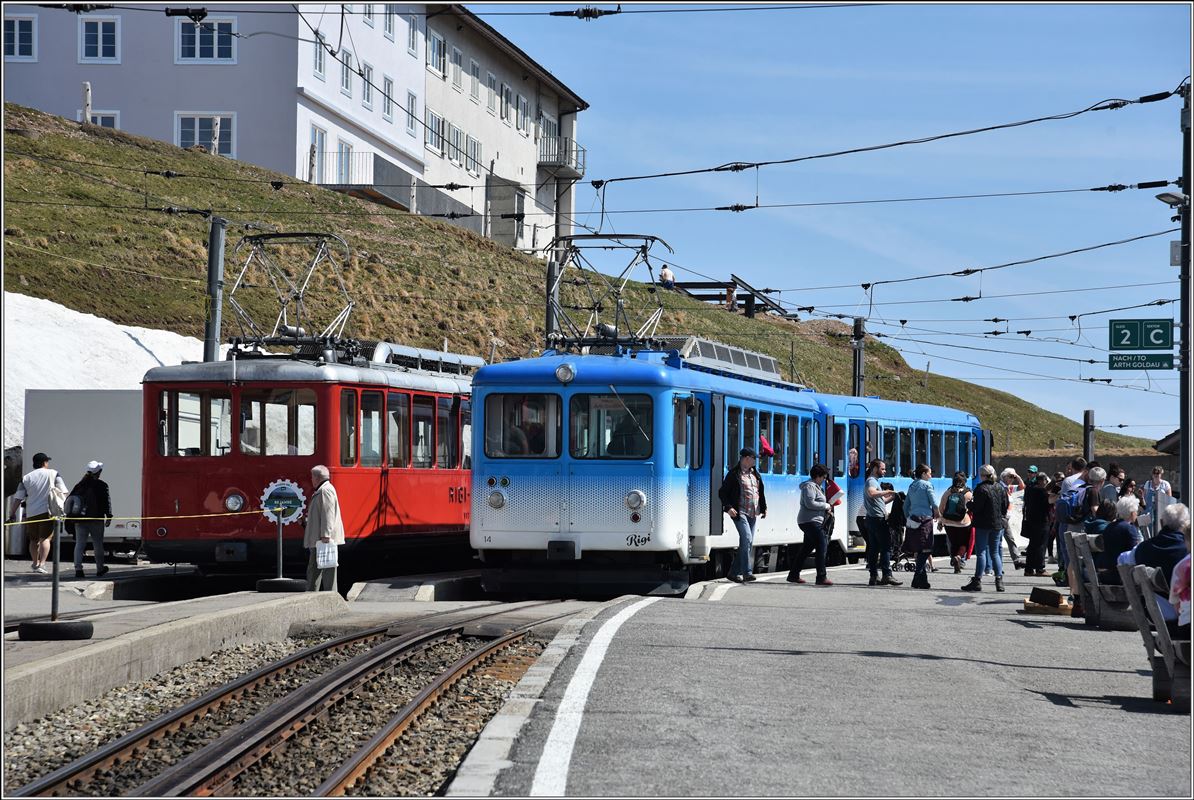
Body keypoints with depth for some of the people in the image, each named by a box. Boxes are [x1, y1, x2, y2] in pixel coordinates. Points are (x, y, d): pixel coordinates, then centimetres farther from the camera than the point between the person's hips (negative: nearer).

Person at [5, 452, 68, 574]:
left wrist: (12, 514, 9)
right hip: (47, 511, -3)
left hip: (31, 513, 3)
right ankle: (41, 564, -21)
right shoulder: (53, 474, 4)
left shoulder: (26, 478, 8)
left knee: (34, 540, 18)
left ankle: (35, 563, 31)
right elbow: (63, 492, -2)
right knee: (45, 538, -5)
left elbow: (18, 498, 4)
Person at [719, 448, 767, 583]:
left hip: (753, 513, 8)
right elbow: (722, 492, -4)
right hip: (740, 512, -8)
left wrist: (764, 507, 17)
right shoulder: (733, 473, -4)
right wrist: (728, 507, -16)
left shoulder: (755, 474, 16)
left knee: (747, 542, 7)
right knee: (747, 538, -20)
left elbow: (761, 492, 27)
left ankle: (734, 573, 14)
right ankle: (747, 572, -23)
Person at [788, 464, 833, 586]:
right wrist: (826, 506, -12)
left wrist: (826, 511, 9)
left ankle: (793, 575, 17)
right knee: (821, 548, -12)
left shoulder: (816, 486, 22)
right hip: (811, 521, -11)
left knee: (805, 549, 13)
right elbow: (810, 503, -21)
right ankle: (821, 577, -14)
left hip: (812, 522, 11)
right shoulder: (809, 486, -11)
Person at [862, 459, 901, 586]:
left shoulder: (873, 481, 23)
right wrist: (887, 492, -26)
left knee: (873, 548, 8)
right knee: (886, 547, -10)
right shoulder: (872, 481, -9)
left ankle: (874, 576, 8)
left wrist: (891, 497, 13)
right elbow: (872, 493, -33)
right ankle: (887, 575, -14)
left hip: (872, 519, 10)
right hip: (878, 519, -10)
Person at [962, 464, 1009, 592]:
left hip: (983, 525, -6)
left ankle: (977, 581, -7)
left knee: (981, 552, -5)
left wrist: (969, 505, 4)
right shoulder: (1000, 488, 8)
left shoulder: (981, 488, -14)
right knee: (995, 552, 12)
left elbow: (976, 508, -16)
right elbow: (1005, 506, 11)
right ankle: (999, 580, 6)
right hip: (997, 524, 6)